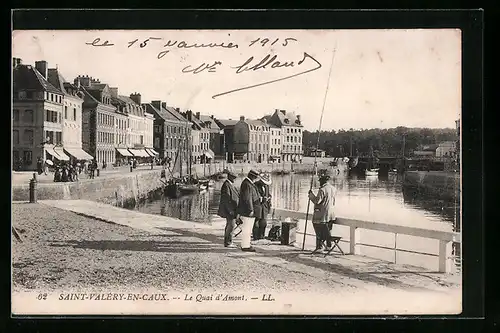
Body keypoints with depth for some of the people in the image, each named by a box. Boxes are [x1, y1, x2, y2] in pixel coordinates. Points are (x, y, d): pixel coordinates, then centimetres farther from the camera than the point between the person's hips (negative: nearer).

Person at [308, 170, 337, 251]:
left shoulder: (322, 190, -19)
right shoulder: (333, 188, 7)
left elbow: (317, 201, -20)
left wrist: (311, 194, -8)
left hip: (321, 215, -8)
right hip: (331, 214, 8)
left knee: (319, 232, 1)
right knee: (328, 231, 16)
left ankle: (319, 247, 3)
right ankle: (329, 246, 20)